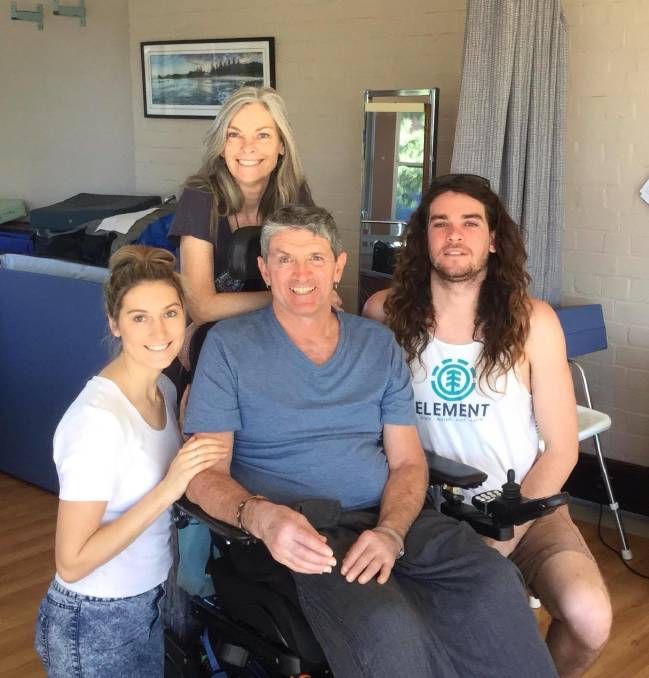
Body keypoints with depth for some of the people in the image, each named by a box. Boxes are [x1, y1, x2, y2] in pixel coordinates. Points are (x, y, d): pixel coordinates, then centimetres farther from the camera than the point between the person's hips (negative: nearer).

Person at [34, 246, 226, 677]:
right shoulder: (98, 419, -27)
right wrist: (167, 491, -29)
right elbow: (72, 563, -25)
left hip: (148, 604, 8)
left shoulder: (164, 388, -2)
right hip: (95, 624, -8)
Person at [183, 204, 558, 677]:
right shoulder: (229, 345, 2)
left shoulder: (379, 345, 13)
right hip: (297, 532, -4)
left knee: (495, 584, -26)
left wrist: (391, 532, -13)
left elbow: (408, 463, 9)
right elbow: (206, 473, -3)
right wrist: (261, 517, -26)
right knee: (386, 627, -34)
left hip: (388, 519, 4)